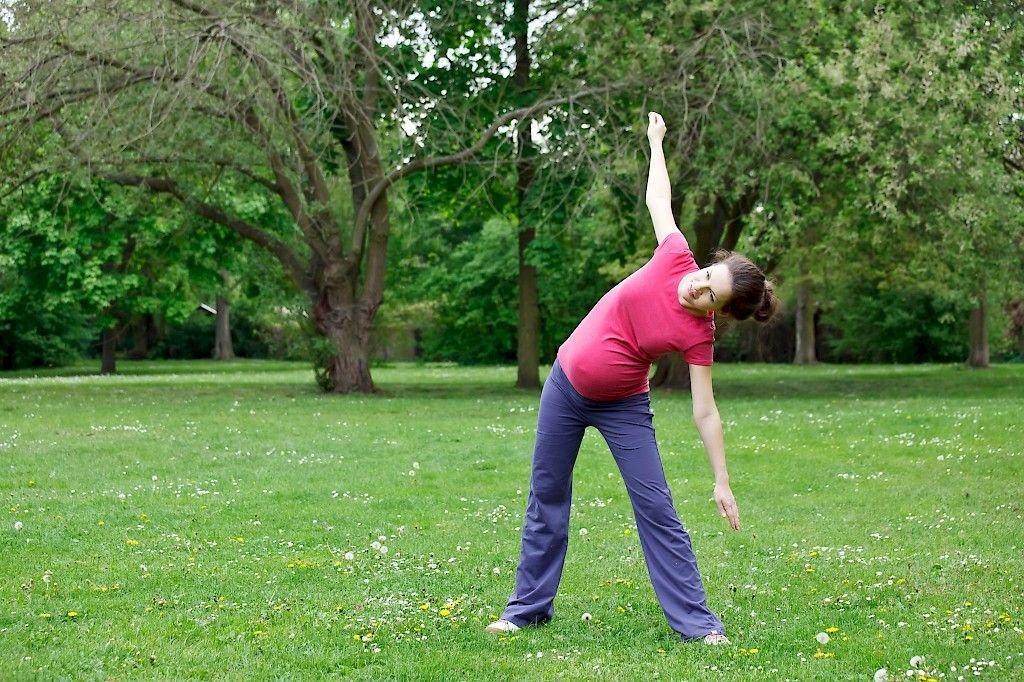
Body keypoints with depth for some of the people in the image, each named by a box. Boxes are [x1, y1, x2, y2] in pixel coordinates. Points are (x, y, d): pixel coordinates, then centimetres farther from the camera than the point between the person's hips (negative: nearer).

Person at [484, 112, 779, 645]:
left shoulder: (698, 334, -19)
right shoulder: (674, 260, -13)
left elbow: (705, 412, -17)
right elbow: (658, 199, 3)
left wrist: (722, 483, -20)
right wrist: (656, 143, 11)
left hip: (623, 408, -3)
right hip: (566, 386, 4)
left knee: (656, 509, -7)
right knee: (547, 499, 11)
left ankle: (697, 621, -1)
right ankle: (528, 607, 23)